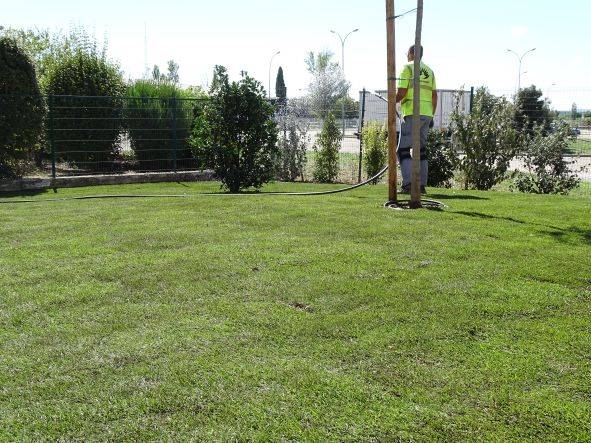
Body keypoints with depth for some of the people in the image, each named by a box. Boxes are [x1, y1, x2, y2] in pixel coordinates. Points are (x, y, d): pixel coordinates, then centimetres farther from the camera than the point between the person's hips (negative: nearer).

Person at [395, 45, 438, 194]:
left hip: (412, 114, -7)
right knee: (421, 149, 12)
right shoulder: (429, 70, 19)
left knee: (403, 150, -5)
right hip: (427, 114, 7)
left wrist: (393, 102, 8)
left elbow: (402, 92, -11)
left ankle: (408, 184, -17)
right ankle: (422, 185, 10)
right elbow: (434, 96, 16)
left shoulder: (407, 68, -1)